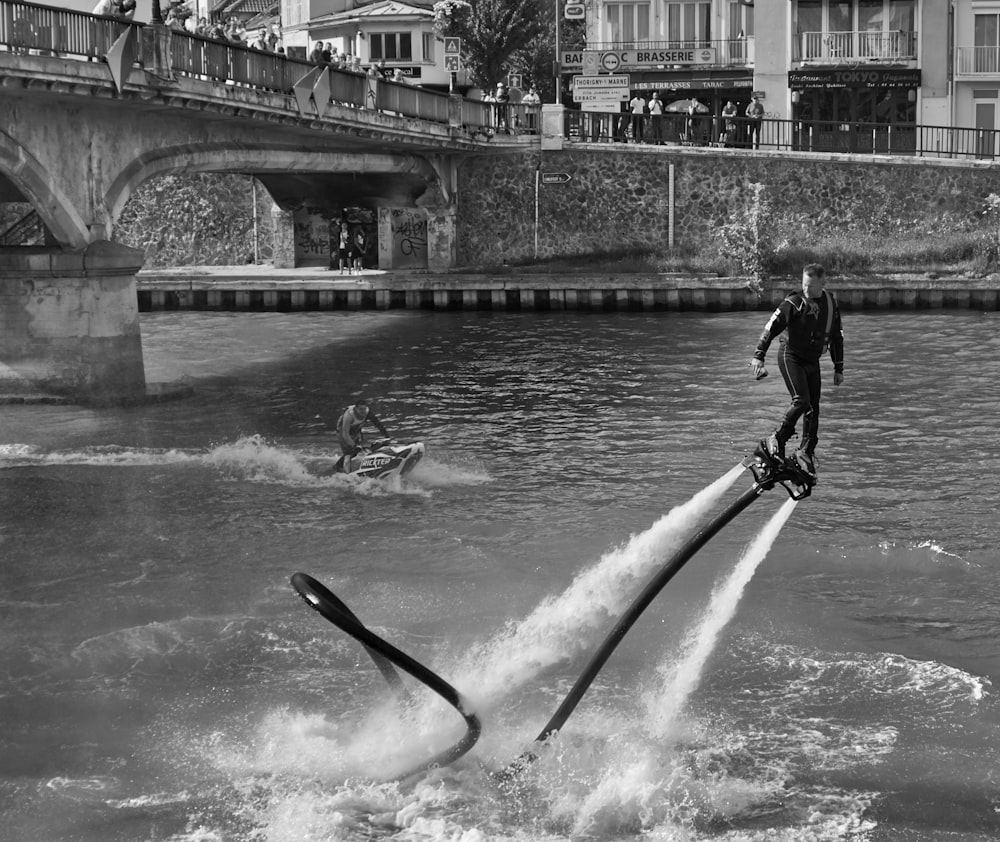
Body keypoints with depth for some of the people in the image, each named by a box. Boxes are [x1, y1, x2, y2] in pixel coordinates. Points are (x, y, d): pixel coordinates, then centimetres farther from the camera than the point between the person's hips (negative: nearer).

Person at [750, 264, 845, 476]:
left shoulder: (831, 304, 5)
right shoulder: (794, 303, -12)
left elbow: (837, 337, 15)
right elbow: (772, 327, -15)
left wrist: (839, 368, 15)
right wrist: (759, 355, -24)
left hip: (813, 361, 5)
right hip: (790, 356, -5)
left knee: (814, 408, 2)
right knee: (801, 401, -21)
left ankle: (806, 452, 14)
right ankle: (776, 441, -9)